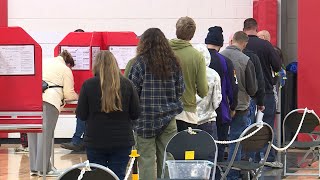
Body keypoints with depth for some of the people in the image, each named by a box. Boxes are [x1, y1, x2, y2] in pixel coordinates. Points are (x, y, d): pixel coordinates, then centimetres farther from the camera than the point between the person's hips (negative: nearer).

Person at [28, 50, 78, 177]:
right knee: (45, 135, -6)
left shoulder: (43, 63, 29)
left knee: (33, 135, 7)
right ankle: (43, 168, -7)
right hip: (48, 101, -6)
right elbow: (69, 94, 10)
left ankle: (34, 167, 8)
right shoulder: (65, 70, 13)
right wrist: (76, 97, 32)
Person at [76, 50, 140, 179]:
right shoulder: (127, 84, -3)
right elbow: (135, 114, 0)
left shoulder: (88, 85, -7)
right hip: (122, 141, 1)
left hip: (95, 141, -1)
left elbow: (81, 115, -5)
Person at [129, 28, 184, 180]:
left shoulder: (141, 62, -8)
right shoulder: (173, 63, 4)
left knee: (146, 159, -1)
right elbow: (180, 90, 9)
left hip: (146, 118, -4)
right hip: (168, 118, 4)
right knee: (166, 159, 8)